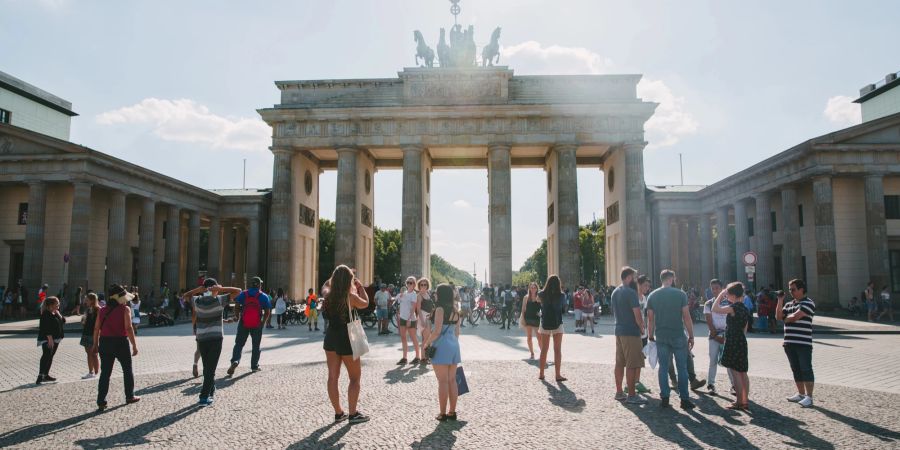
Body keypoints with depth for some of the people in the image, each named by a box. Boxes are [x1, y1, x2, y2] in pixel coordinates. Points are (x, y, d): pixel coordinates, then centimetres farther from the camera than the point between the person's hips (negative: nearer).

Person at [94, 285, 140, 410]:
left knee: (105, 373, 7)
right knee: (127, 370, 14)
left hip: (105, 343, 4)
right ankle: (130, 396, 23)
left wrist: (95, 344, 15)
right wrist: (134, 345, -12)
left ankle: (101, 402, 3)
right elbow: (129, 328, -15)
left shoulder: (103, 310, 7)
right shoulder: (125, 309, -8)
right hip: (120, 342, -4)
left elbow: (96, 328, 6)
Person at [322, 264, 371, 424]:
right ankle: (353, 414, 11)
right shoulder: (351, 296, -16)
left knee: (333, 377, 11)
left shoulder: (329, 296, 0)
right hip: (346, 339, -6)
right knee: (355, 377, 9)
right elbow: (365, 303, 3)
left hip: (331, 338, 6)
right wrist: (360, 287, 14)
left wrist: (354, 289, 19)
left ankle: (338, 413, 20)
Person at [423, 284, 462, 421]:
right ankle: (452, 412, 18)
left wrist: (426, 343, -5)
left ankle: (443, 414, 5)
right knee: (452, 380, 12)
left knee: (443, 381, -1)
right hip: (454, 345, 7)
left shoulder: (440, 309, -13)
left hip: (442, 346, -7)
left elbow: (437, 331, -18)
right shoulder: (455, 310, 10)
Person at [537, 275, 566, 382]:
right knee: (557, 349, 2)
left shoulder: (542, 294, -5)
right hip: (557, 324, -2)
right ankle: (558, 375, 0)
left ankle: (541, 373, 16)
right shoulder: (561, 295, -7)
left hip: (545, 324, 2)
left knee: (544, 349, 11)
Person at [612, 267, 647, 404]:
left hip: (619, 331, 9)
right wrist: (642, 329, -3)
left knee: (620, 363, 13)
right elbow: (637, 314, -17)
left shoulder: (615, 292, 13)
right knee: (632, 365, -4)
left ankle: (619, 392, 19)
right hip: (631, 332, -9)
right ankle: (631, 396, -1)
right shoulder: (631, 292, -15)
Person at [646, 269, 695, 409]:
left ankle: (664, 398, 10)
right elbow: (686, 317, -6)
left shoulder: (653, 296, 3)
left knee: (663, 368, 8)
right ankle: (684, 399, 8)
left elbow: (650, 318, 4)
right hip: (678, 336, -2)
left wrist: (650, 336, 12)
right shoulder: (680, 294, -5)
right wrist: (691, 336, 0)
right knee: (682, 368, 6)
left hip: (661, 337, 2)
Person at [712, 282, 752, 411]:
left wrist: (721, 295, -12)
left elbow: (715, 309, -20)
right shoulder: (745, 308, 11)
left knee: (734, 372, -4)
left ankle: (739, 402, -1)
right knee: (742, 372, 12)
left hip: (732, 342, -9)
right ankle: (745, 401, 17)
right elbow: (745, 328, 18)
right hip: (742, 342, 9)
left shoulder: (734, 307, -16)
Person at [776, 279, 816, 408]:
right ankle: (801, 394, 23)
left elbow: (795, 317, -16)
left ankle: (809, 397, -3)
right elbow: (778, 316, 7)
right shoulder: (788, 304, 16)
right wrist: (780, 301, 2)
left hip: (803, 343, -7)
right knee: (796, 369, 13)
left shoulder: (808, 303, -6)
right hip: (790, 342, 7)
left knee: (806, 369, -5)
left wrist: (786, 319, 4)